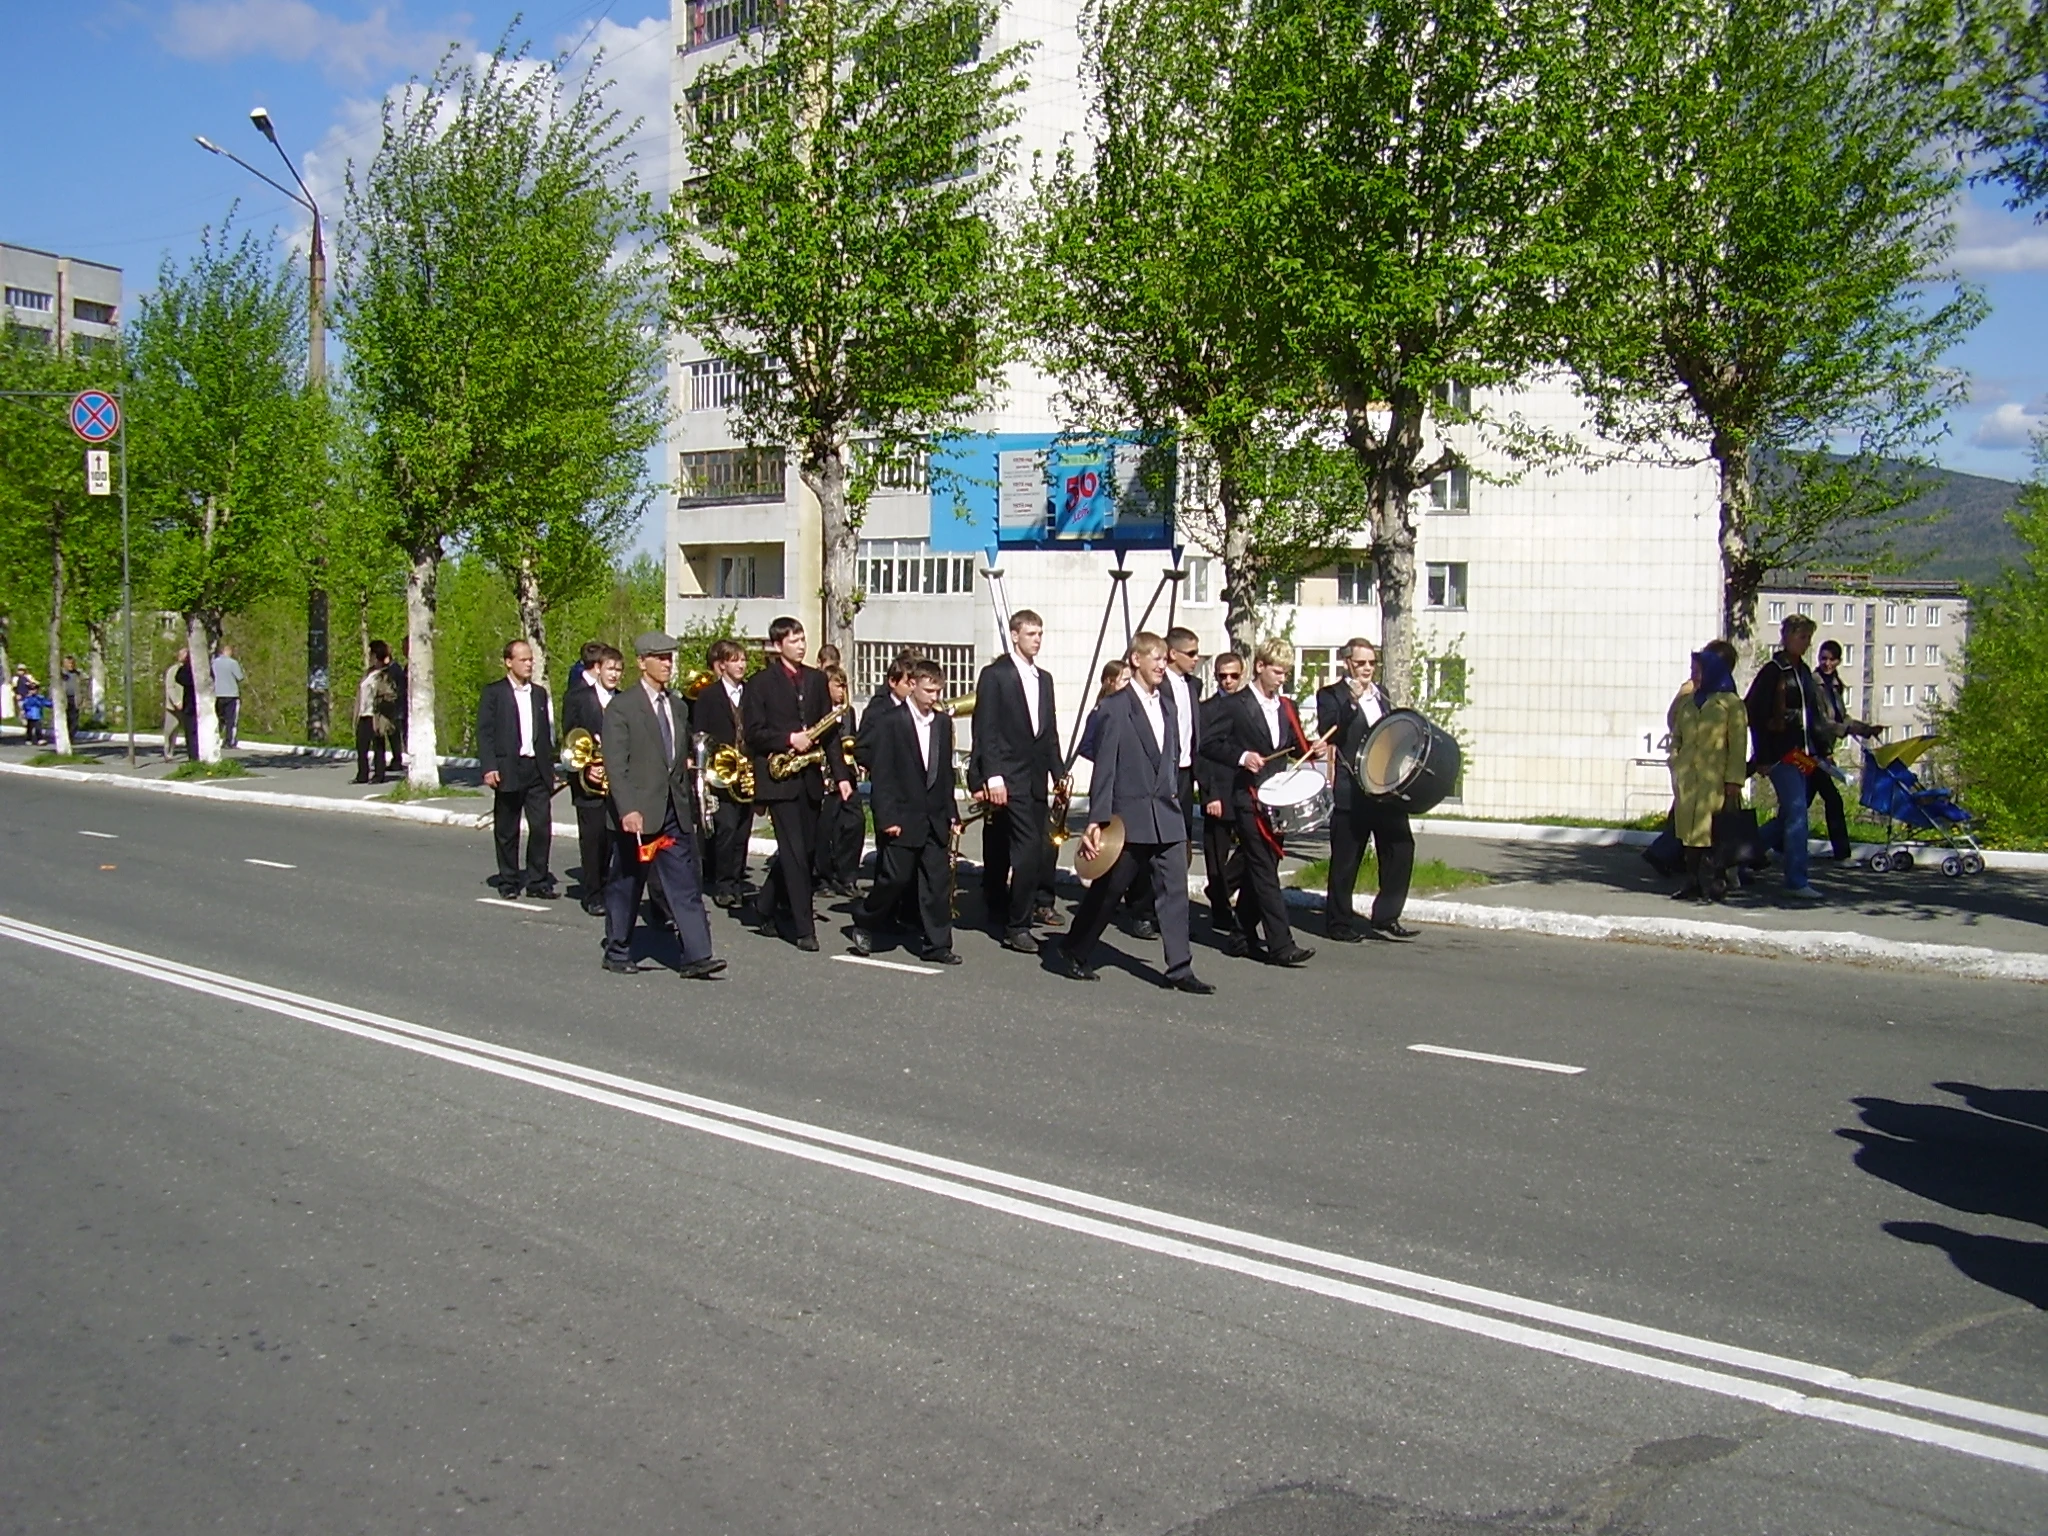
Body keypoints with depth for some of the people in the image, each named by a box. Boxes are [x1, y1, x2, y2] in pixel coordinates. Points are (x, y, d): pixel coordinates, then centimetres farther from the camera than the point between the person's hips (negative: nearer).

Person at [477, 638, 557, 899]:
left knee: (542, 826, -1)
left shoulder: (539, 693, 14)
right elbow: (484, 732, -5)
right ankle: (508, 882, 15)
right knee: (507, 831, 5)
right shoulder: (493, 692, 0)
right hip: (508, 770, -4)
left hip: (537, 770, 4)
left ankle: (537, 881, 8)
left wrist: (550, 768, 12)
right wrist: (489, 767, -14)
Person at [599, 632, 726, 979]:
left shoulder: (676, 706, 14)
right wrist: (627, 809, -22)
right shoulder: (622, 706, -6)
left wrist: (690, 801, 11)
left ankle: (696, 956, -6)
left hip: (676, 809, 5)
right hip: (639, 810, -5)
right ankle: (617, 952, 22)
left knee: (686, 884, -3)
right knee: (626, 885, 8)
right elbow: (615, 765, -13)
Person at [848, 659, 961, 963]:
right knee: (895, 878, -1)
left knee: (938, 881, 3)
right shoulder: (890, 721, -6)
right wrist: (887, 817, -14)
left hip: (935, 819, 5)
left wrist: (951, 814, 10)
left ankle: (937, 944, 9)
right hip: (903, 818, -5)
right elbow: (881, 774, -9)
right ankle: (864, 923, 22)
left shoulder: (943, 722, 10)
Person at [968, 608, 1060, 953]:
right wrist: (992, 776, -16)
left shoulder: (1044, 679, 17)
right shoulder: (994, 675, -4)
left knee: (1042, 849, 3)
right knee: (1029, 846, -14)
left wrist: (1058, 774, 11)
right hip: (1009, 778, -7)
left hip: (1037, 778, 7)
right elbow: (986, 731, -9)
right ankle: (1016, 926, -8)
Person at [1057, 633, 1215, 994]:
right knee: (1108, 889, 6)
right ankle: (1073, 954, 22)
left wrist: (1175, 799, 14)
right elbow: (1104, 767, -11)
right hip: (1129, 815, -6)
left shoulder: (1168, 706, 13)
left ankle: (1180, 969, 3)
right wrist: (1096, 820, -15)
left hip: (1167, 815, 6)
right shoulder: (1115, 708, -7)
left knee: (1175, 890, 0)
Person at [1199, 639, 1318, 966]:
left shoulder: (1286, 707, 14)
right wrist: (1241, 756, -20)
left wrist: (1310, 752, -1)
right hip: (1249, 798, -7)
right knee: (1265, 873, -9)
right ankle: (1281, 945, -12)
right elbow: (1209, 745, -8)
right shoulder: (1235, 705, -5)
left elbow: (1295, 746, 20)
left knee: (1259, 872, 11)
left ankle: (1242, 937, 20)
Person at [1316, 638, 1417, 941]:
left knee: (1400, 848, 1)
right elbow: (1326, 732, -18)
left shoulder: (1380, 695, 17)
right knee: (1346, 859, 2)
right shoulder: (1331, 695, -3)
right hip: (1353, 789, -6)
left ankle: (1385, 918, 11)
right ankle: (1339, 923, 14)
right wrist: (1351, 702, -27)